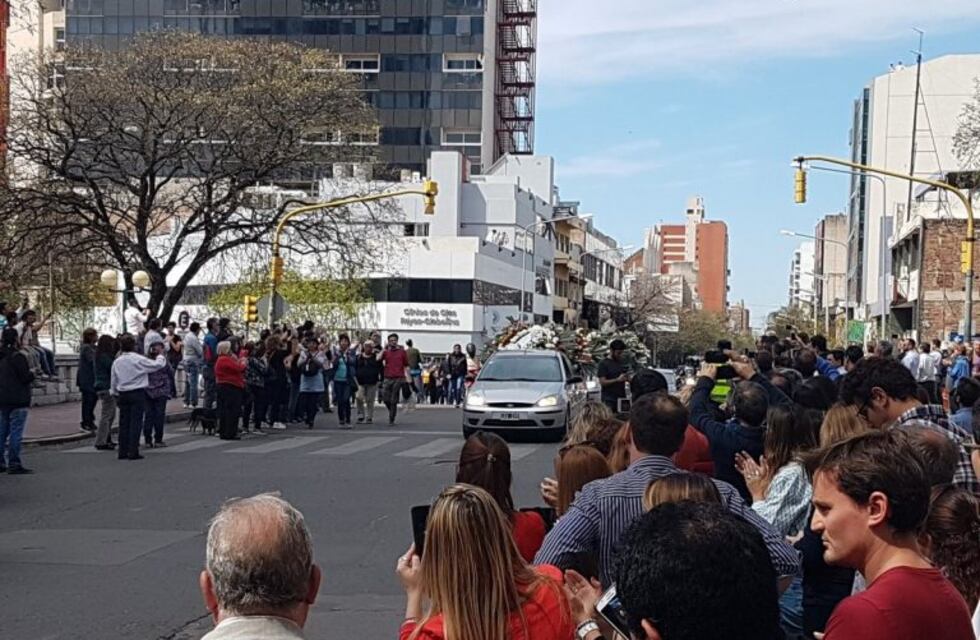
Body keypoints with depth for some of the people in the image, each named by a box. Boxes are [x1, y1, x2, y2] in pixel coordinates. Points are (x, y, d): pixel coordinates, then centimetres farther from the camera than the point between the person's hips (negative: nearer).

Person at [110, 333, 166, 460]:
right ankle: (133, 452, -4)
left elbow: (113, 382, 9)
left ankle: (123, 451, 11)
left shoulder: (117, 362, 3)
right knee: (136, 422, -2)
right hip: (138, 394, -5)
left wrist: (116, 395, 21)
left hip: (123, 394, 5)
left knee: (124, 422, 9)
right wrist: (160, 357, 14)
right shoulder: (138, 360, -12)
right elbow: (157, 365, -6)